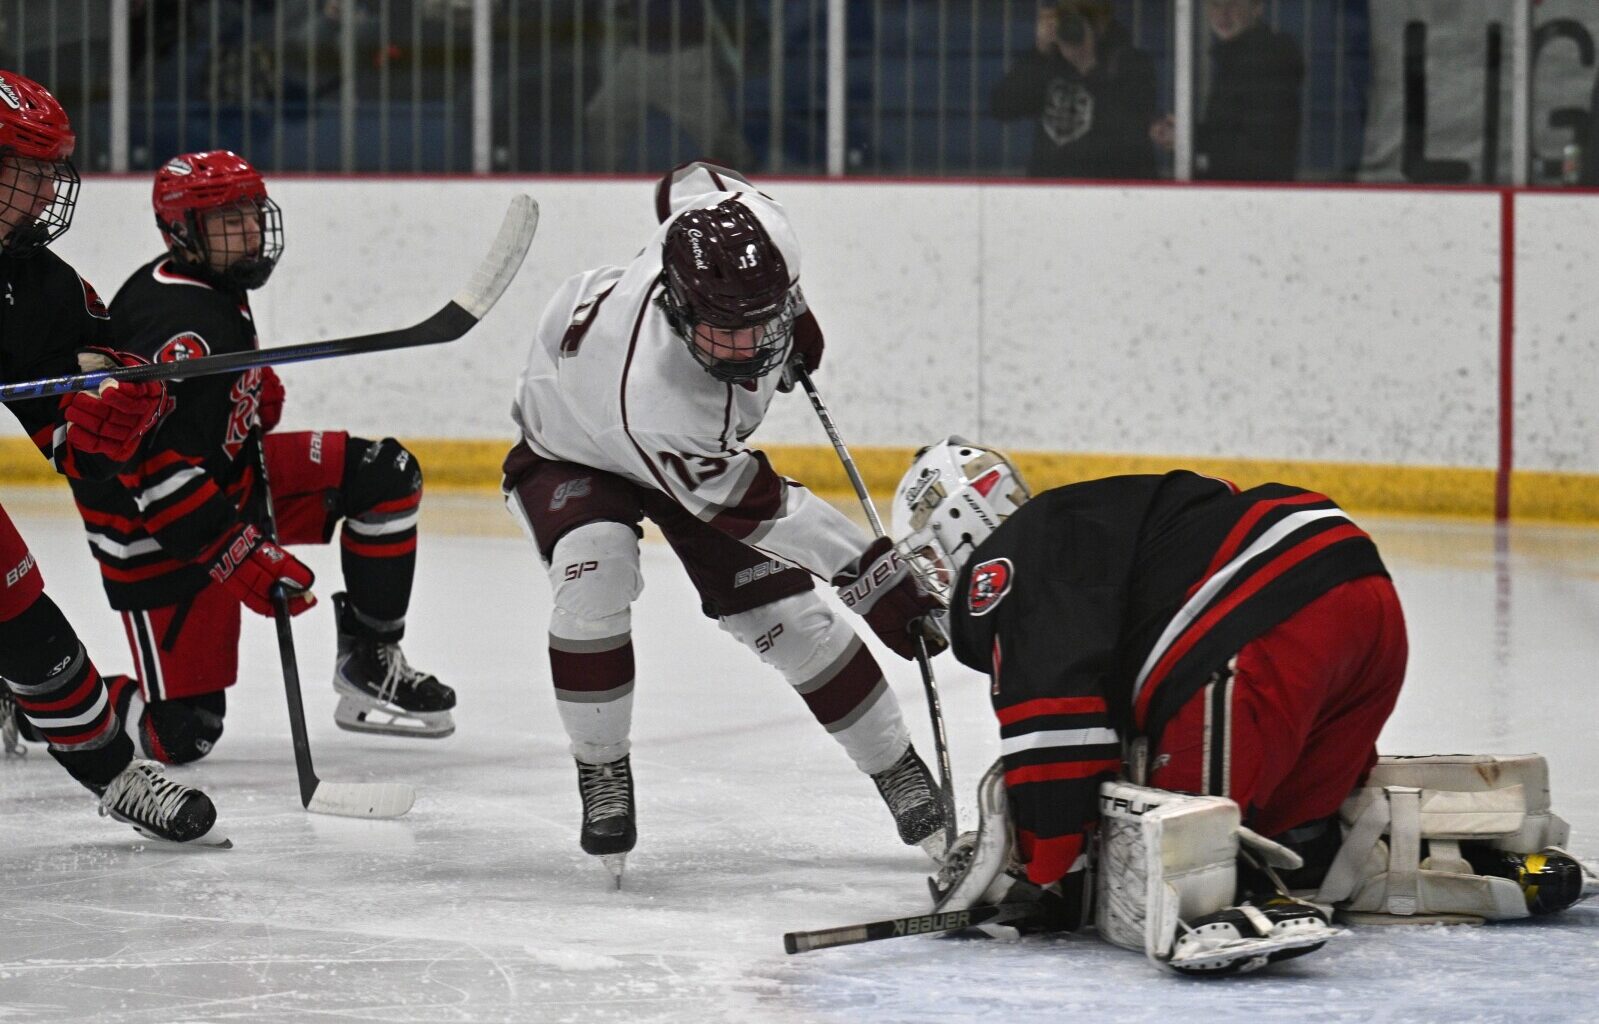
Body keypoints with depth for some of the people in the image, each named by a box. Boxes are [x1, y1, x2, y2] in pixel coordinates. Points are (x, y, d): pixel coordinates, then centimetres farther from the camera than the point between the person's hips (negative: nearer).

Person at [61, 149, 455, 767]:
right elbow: (155, 472, -33)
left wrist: (255, 389, 12)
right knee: (182, 736, -10)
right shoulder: (180, 322, -28)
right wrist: (243, 557, -33)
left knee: (385, 476, -1)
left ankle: (370, 664, 7)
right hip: (155, 537, -9)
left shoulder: (215, 288, 2)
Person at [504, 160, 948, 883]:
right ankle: (602, 776, -12)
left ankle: (902, 774, 10)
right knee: (593, 579, -33)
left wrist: (792, 316, 0)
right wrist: (877, 577, -36)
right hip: (572, 449, -5)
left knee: (784, 613, -4)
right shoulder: (651, 391, -47)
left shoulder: (757, 228, -36)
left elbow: (687, 181, -10)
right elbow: (756, 507, -37)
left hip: (705, 438, 5)